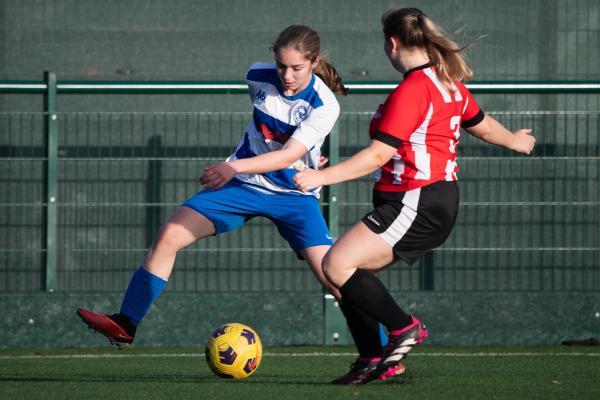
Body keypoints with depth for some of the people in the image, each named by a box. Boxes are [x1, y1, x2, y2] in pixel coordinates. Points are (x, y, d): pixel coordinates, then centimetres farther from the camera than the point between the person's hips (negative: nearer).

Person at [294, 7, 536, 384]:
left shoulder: (411, 90, -16)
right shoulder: (449, 84, 14)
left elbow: (378, 155, -21)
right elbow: (483, 125, 31)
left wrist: (322, 176, -22)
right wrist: (515, 140, 53)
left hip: (416, 204, -11)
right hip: (440, 201, 11)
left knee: (337, 264, -17)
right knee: (347, 268, 9)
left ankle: (403, 328, -10)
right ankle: (375, 360, 8)